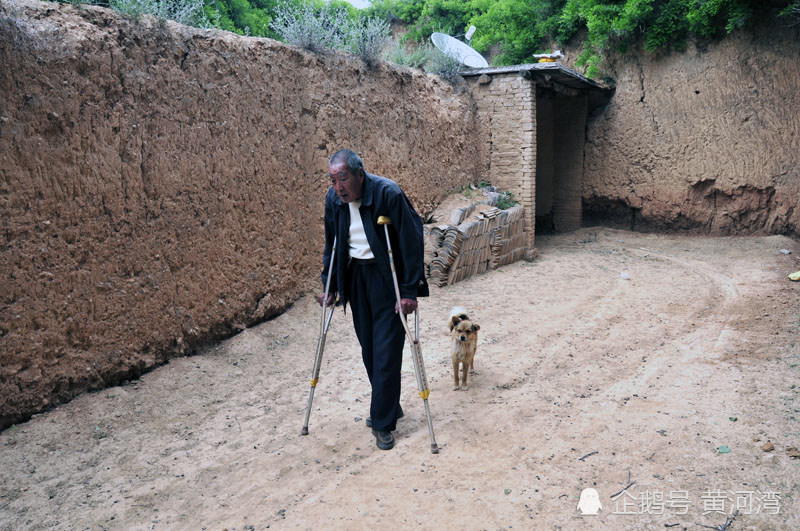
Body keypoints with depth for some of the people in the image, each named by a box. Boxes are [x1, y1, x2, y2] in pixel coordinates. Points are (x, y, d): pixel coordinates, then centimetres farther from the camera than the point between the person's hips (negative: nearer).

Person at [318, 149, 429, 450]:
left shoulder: (388, 193, -22)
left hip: (388, 277, -5)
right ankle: (388, 407, 31)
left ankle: (383, 423, 9)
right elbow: (332, 244, 9)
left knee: (387, 351, -4)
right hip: (355, 276, 6)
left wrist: (410, 291, -20)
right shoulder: (334, 199, -4)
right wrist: (330, 285, 9)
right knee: (369, 349, 12)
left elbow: (411, 242, -19)